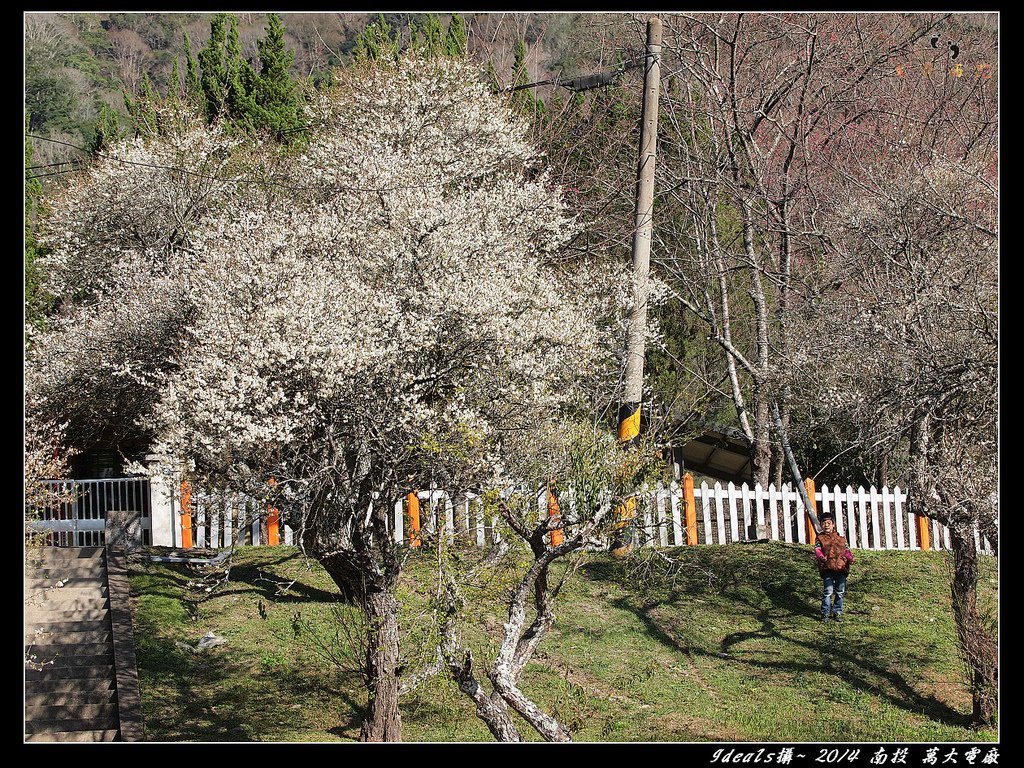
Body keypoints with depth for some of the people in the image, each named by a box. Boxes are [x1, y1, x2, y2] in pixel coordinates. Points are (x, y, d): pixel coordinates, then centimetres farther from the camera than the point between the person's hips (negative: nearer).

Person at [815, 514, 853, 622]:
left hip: (841, 568, 3)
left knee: (840, 592, 6)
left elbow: (846, 550, 13)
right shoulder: (821, 538, 10)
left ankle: (838, 612, 19)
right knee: (828, 591, -10)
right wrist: (821, 557, -24)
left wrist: (850, 558, -8)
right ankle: (825, 613, -2)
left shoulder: (840, 539, 18)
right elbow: (817, 549, -4)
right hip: (827, 568, -3)